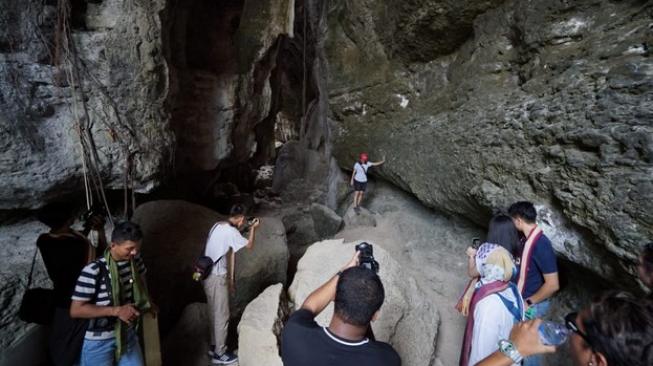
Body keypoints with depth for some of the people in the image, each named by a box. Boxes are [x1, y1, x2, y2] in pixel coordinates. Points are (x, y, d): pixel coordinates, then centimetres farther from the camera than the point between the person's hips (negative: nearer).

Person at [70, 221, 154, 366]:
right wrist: (116, 310, -26)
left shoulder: (136, 262, -9)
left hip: (127, 334, 5)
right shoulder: (93, 271, -26)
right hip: (98, 341, -5)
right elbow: (75, 310, -21)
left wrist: (146, 303, 0)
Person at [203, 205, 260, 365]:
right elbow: (249, 245, -9)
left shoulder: (218, 226, 8)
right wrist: (253, 228, 2)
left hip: (209, 275, 9)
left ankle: (214, 347, 35)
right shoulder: (231, 231, -21)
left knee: (215, 314, 21)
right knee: (222, 316, 4)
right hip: (216, 278, -9)